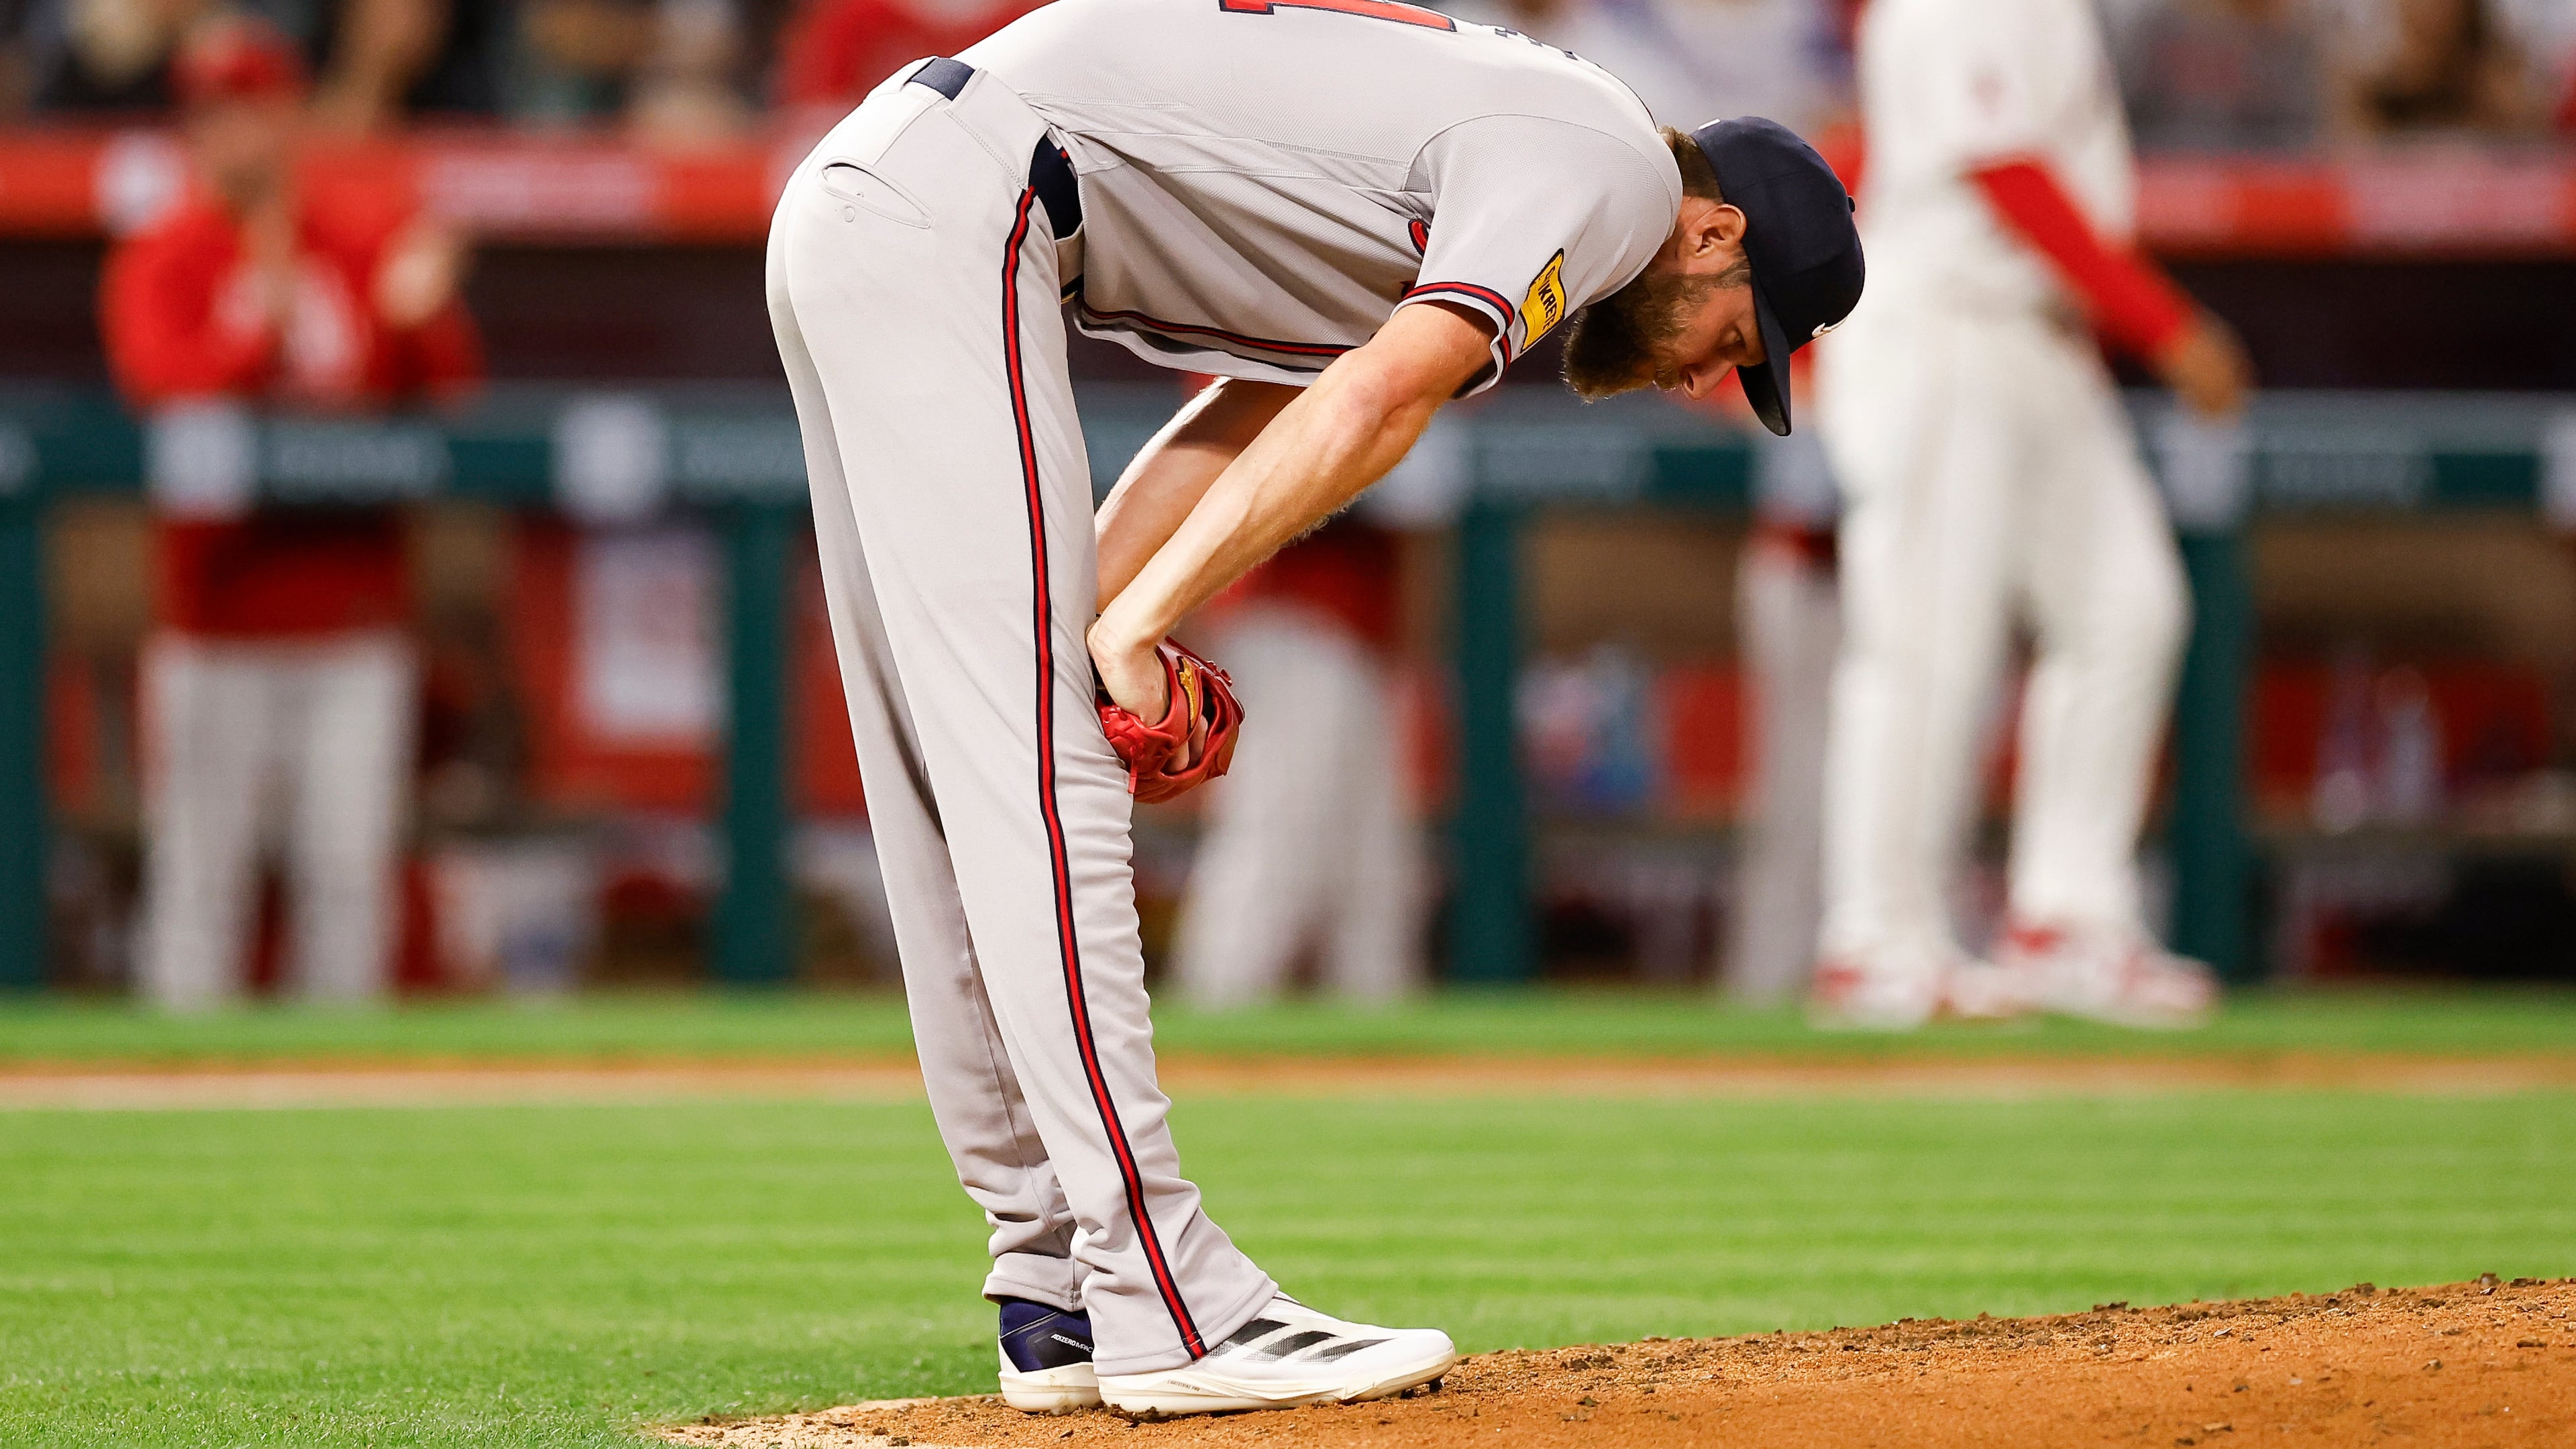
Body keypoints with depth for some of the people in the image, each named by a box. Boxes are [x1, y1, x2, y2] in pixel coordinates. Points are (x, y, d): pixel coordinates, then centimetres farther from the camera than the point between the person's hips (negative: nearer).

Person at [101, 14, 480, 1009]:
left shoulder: (371, 244, 8)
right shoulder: (159, 264, 1)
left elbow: (452, 394, 2)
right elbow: (163, 387, -16)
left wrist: (430, 317, -18)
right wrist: (265, 322, -29)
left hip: (354, 610, 2)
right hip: (221, 618, -2)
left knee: (350, 863, 3)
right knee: (200, 863, -3)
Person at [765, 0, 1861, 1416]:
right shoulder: (1609, 168, -6)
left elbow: (1257, 417, 19)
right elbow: (1376, 405, -18)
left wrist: (1099, 631, 5)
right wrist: (1131, 626, -16)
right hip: (951, 216, -10)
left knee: (971, 790, 10)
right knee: (1042, 771, -12)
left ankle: (1057, 1297, 13)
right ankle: (1166, 1308, -15)